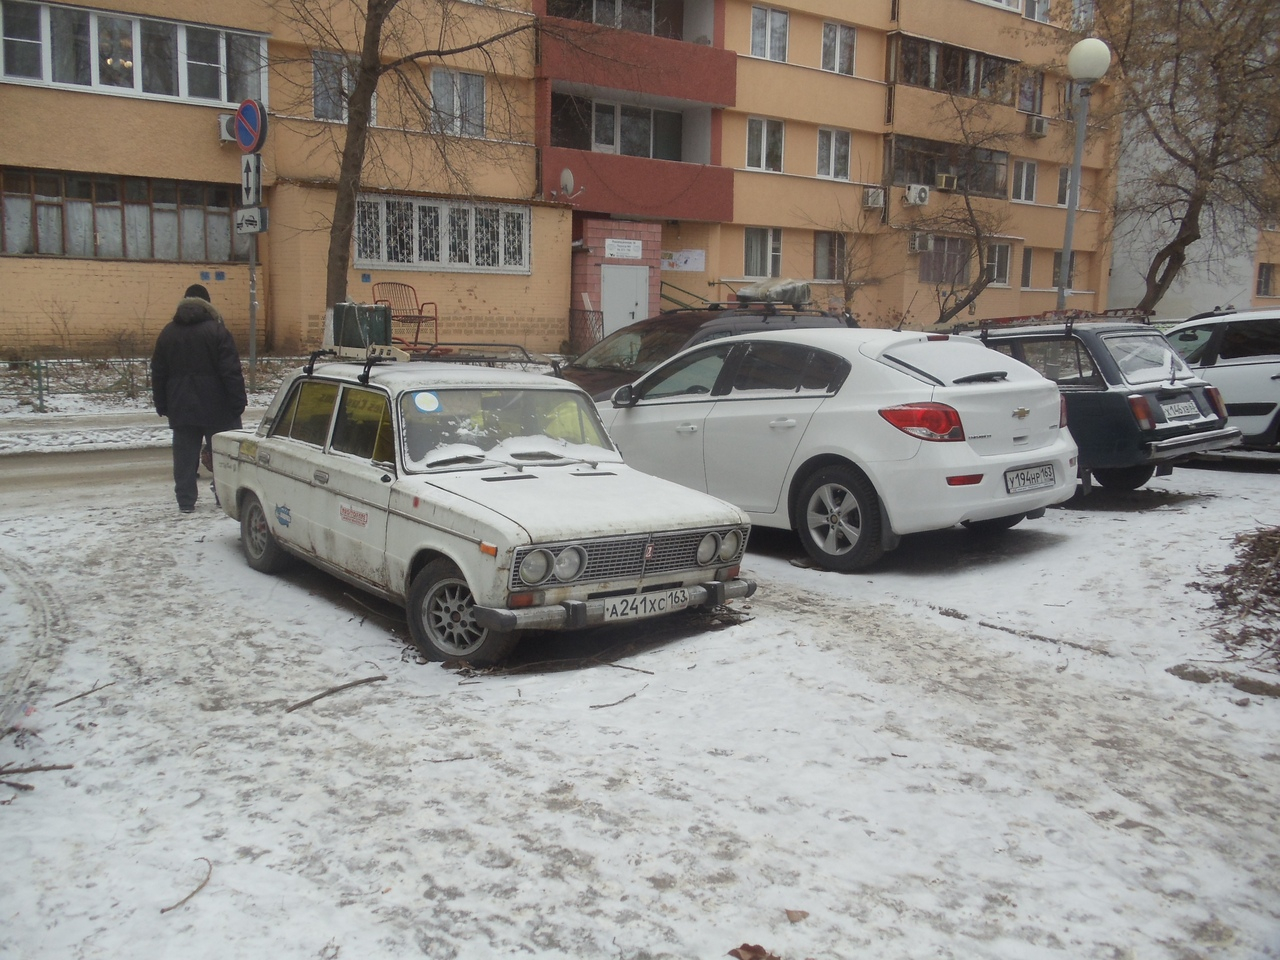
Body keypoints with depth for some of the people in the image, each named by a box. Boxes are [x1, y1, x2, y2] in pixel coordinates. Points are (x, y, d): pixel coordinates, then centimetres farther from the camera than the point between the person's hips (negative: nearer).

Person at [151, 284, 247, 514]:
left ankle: (186, 501, 7)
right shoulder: (216, 330, -7)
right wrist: (238, 401, -9)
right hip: (215, 407, -4)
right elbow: (231, 371, -12)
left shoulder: (168, 333, 9)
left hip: (181, 408, 4)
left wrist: (162, 405, 18)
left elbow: (158, 374, 12)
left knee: (185, 456, 6)